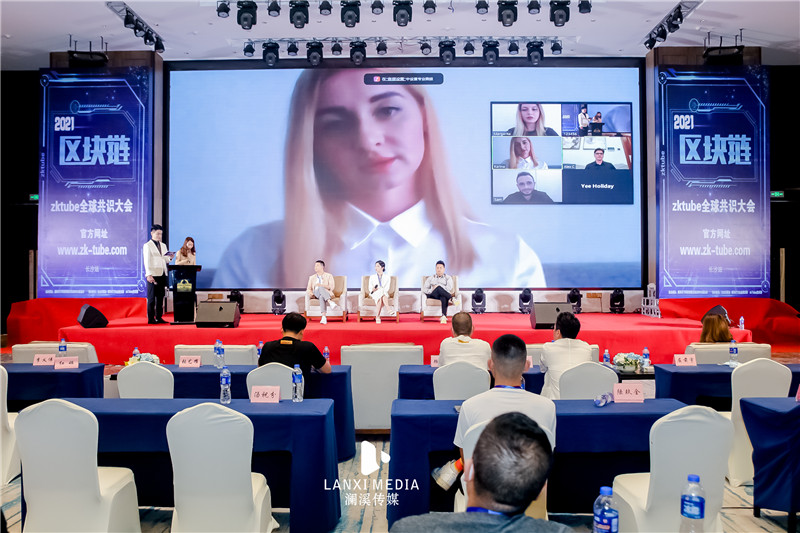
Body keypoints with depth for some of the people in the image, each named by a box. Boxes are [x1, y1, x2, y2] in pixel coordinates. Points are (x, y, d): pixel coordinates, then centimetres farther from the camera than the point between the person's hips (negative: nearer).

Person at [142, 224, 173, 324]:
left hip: (162, 274, 6)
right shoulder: (147, 245, 0)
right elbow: (147, 261, -8)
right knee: (151, 297, -3)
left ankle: (158, 318, 12)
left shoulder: (163, 245, 19)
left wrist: (170, 257, -2)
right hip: (153, 275, -6)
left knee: (160, 297, 7)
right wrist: (149, 274, -18)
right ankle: (150, 319, 1)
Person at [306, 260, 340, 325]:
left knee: (322, 297, -39)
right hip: (316, 293, 1)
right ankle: (330, 302, -57)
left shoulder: (329, 276, 14)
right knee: (320, 288, -37)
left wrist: (321, 285, -17)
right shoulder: (312, 277, 24)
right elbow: (308, 288, 16)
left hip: (327, 293, -1)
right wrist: (309, 292, -9)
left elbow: (331, 287, -1)